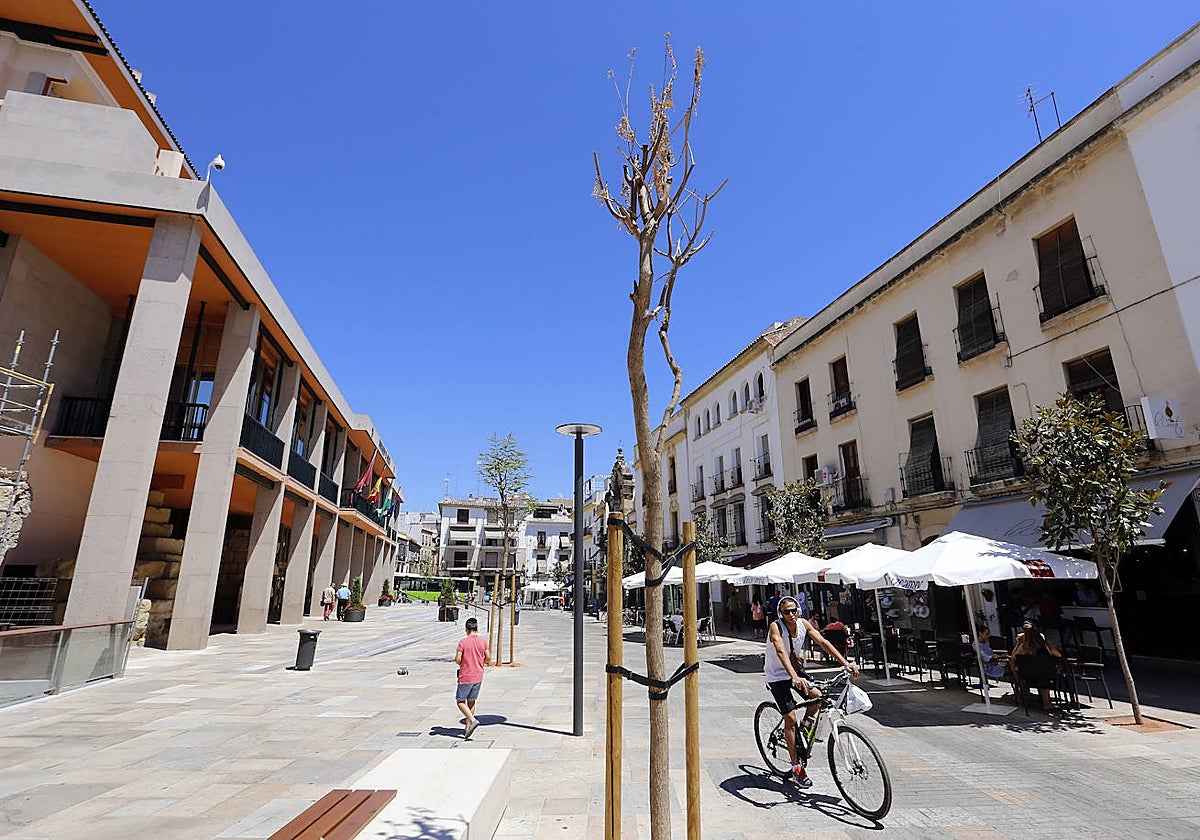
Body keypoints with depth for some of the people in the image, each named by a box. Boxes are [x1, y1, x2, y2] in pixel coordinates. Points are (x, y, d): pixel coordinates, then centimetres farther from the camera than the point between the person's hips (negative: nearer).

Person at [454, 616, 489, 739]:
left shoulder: (463, 641, -12)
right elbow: (487, 658, 2)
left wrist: (461, 664, 7)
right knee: (471, 701, 16)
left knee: (460, 701, 6)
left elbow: (457, 659, -14)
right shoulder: (483, 641, 0)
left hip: (465, 677, -5)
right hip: (478, 677, 5)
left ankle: (473, 720, -11)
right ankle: (468, 728, 19)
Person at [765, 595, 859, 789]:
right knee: (791, 717, -9)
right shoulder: (776, 627, -28)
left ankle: (806, 726, 14)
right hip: (777, 675, -5)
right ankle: (796, 767, 5)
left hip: (795, 669, 5)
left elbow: (823, 642, -12)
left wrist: (845, 663, -22)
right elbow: (781, 651, -41)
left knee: (816, 696, -16)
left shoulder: (803, 624, -11)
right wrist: (794, 677, -55)